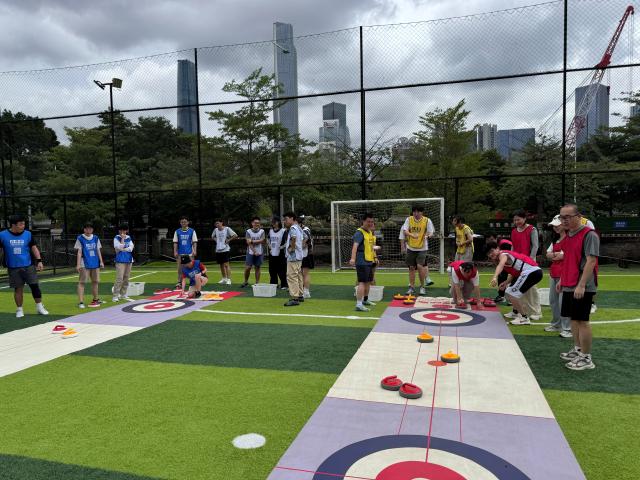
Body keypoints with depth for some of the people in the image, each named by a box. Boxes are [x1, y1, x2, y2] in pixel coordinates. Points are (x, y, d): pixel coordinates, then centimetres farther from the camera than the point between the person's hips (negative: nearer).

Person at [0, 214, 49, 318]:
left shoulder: (28, 234, 0)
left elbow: (34, 248, 5)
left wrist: (39, 260, -4)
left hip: (28, 266, 1)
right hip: (13, 268, 0)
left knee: (35, 286, -2)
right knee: (18, 289, 5)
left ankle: (39, 307, 9)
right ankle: (19, 309, 19)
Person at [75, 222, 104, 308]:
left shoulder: (96, 238, 11)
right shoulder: (80, 238, 0)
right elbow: (79, 252, -3)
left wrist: (101, 261, 6)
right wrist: (78, 264, -9)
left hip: (95, 263, 5)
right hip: (84, 264, -5)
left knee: (95, 281, 11)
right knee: (82, 282, -7)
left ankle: (96, 299, 25)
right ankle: (81, 302, -8)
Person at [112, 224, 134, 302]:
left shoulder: (129, 238, 12)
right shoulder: (116, 238, 0)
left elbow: (131, 248, 2)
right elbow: (119, 247, -14)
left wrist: (123, 249, -9)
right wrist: (122, 238, -11)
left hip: (129, 260, 5)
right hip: (120, 260, -5)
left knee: (126, 278, 8)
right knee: (119, 278, -12)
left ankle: (123, 294, 18)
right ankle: (115, 295, -9)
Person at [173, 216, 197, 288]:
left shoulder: (192, 231, 2)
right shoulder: (177, 232, 7)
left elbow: (194, 242, 1)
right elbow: (175, 242, 8)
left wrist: (194, 251, -8)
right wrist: (175, 252, 0)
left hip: (190, 253, -1)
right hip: (180, 253, 1)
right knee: (180, 268, 3)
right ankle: (179, 282, 9)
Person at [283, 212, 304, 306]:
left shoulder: (293, 228, -14)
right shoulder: (299, 228, 16)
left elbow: (293, 237, -34)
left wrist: (292, 248, -22)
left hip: (293, 256, -10)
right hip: (299, 256, 10)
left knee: (292, 276, -10)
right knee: (298, 276, 15)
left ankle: (294, 298, -11)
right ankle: (300, 296, 22)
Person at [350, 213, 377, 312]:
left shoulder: (370, 232, 15)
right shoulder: (359, 233, -15)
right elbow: (355, 246, -30)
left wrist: (374, 257, 26)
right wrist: (353, 258, -42)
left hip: (369, 261, 9)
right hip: (362, 262, -9)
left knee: (368, 281, 20)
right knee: (362, 282, -13)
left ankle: (365, 300, 37)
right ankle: (359, 304, -15)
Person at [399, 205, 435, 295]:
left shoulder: (427, 220, -2)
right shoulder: (408, 219, 1)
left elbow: (431, 232, 0)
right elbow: (404, 231, -7)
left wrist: (428, 235, -24)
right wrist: (412, 235, -26)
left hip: (422, 247, -2)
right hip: (411, 247, 2)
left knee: (420, 266, -14)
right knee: (411, 267, 6)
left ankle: (422, 286, 4)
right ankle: (412, 287, 18)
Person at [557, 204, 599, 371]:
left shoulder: (589, 235, -14)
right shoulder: (568, 236, 12)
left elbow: (591, 261, -20)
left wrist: (581, 285, -23)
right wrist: (561, 280, 18)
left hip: (582, 288, -8)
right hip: (568, 286, 8)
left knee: (582, 321, -2)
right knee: (573, 318, 16)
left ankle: (586, 358, 8)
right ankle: (577, 350, 29)